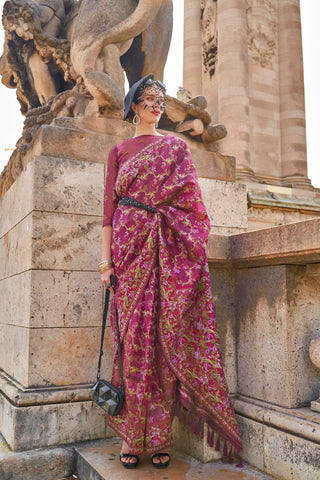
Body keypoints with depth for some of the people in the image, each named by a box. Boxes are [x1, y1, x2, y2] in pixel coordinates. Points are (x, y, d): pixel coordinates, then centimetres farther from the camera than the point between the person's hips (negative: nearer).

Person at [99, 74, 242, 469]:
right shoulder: (118, 151, 15)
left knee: (165, 335, -3)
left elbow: (190, 199, 9)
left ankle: (159, 436, 6)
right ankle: (131, 434, 8)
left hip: (168, 249, 0)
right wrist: (105, 260, -2)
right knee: (133, 336, -2)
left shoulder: (176, 147, 15)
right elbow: (109, 207, 7)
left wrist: (193, 246, -4)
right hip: (130, 246, 0)